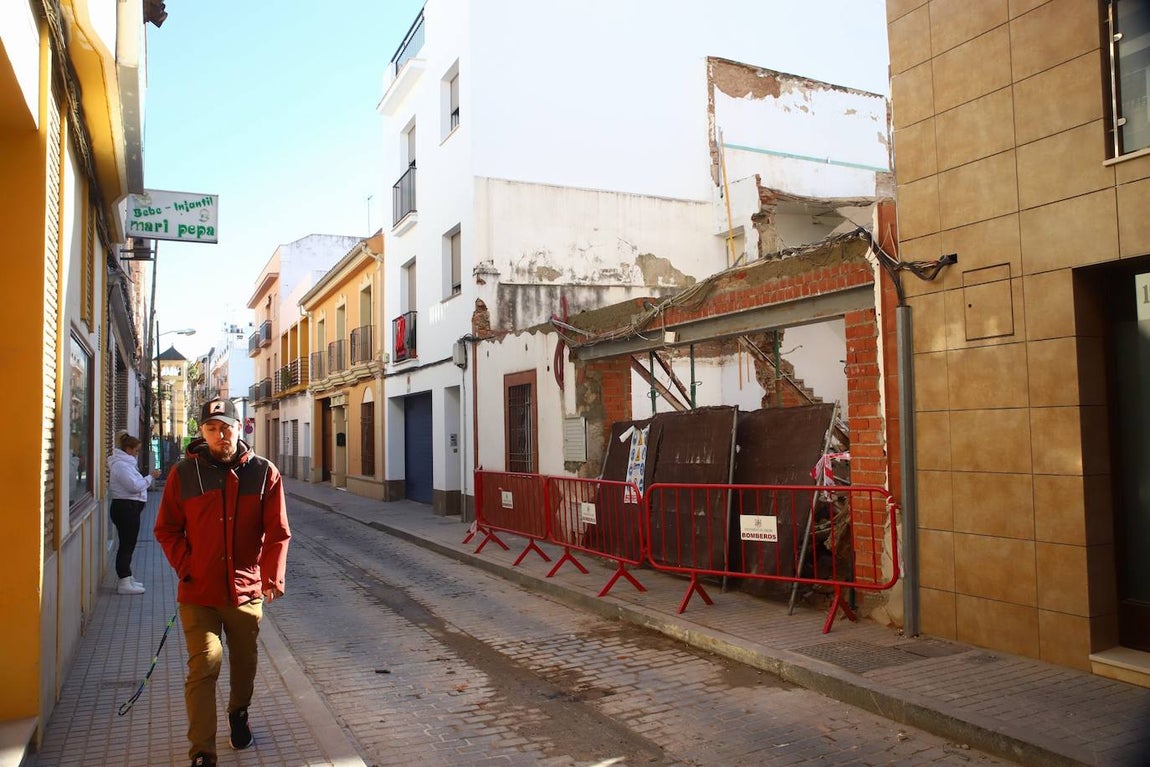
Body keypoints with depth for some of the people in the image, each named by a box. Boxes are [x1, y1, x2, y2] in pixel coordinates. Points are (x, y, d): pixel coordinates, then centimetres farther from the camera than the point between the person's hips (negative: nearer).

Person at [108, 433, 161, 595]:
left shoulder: (126, 462, 19)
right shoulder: (121, 465, -14)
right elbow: (135, 486, -21)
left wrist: (148, 478, 11)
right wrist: (150, 477, -12)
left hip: (129, 508, 11)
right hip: (126, 508, -11)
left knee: (128, 544, 15)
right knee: (127, 544, -8)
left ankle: (126, 578, 24)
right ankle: (124, 583, -6)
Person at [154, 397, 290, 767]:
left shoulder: (263, 472, -5)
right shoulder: (184, 473, -4)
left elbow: (277, 532, -5)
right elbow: (166, 529, 5)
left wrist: (272, 576, -16)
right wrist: (185, 567, -7)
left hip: (246, 590, 1)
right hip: (198, 592, -1)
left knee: (244, 663, 18)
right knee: (204, 666, -7)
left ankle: (239, 712, 47)